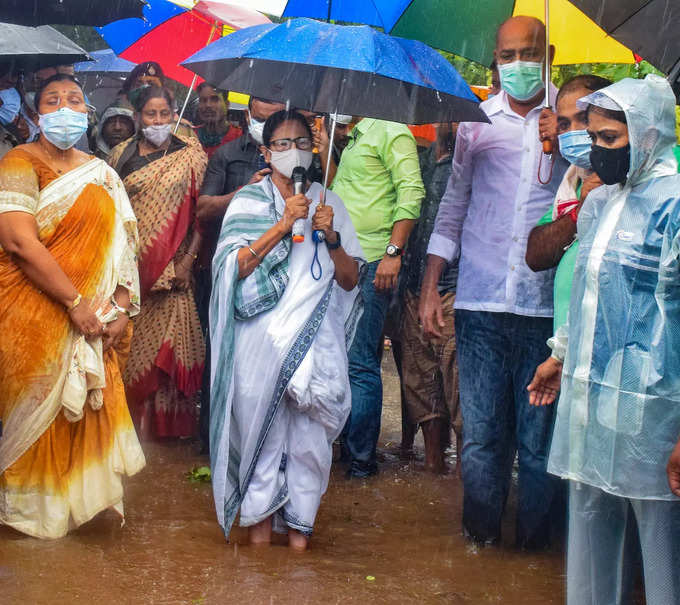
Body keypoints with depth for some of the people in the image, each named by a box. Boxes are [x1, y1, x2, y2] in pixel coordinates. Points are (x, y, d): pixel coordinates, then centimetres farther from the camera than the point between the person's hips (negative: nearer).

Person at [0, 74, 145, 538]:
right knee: (40, 411, 0)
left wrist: (121, 307, -7)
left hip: (94, 323, 6)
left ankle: (80, 497, 20)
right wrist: (76, 302, -19)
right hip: (38, 319, -5)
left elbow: (123, 242, 8)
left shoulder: (100, 173, 13)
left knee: (91, 408, 6)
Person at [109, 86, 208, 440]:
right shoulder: (122, 155, 9)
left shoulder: (190, 156, 4)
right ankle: (132, 418, 13)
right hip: (130, 262, 2)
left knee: (168, 340, -4)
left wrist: (188, 259, -9)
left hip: (172, 266, -2)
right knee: (129, 341, 2)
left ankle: (166, 422, 5)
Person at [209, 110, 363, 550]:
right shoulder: (249, 201, 10)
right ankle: (260, 512, 9)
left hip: (315, 332, 1)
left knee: (309, 427, -6)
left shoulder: (328, 203, 15)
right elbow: (233, 267, -6)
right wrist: (281, 226, -13)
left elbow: (350, 280, 11)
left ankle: (299, 518, 5)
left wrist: (331, 238, -6)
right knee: (260, 419, -5)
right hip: (261, 332, -1)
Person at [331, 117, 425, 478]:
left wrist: (393, 252, -20)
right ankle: (348, 445, 22)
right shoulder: (355, 134, 20)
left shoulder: (392, 132, -7)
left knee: (359, 362, -8)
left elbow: (411, 192, -16)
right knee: (345, 358, 13)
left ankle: (361, 458, -2)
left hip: (371, 262, -9)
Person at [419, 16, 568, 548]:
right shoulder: (477, 120, 11)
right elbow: (453, 206, 16)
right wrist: (430, 287, 13)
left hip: (546, 304, -1)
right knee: (481, 429, 3)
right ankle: (481, 533, 16)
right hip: (481, 302, 2)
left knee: (540, 432, 1)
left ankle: (534, 539, 15)